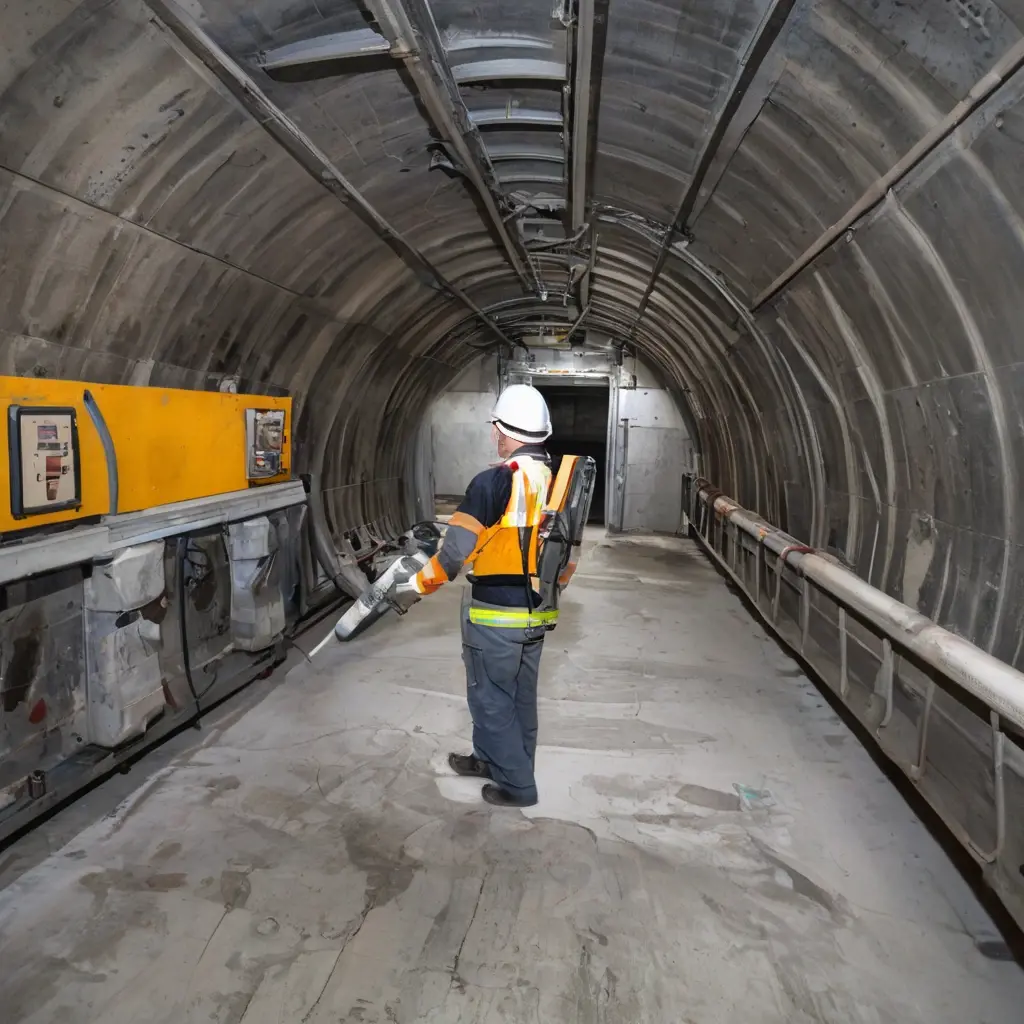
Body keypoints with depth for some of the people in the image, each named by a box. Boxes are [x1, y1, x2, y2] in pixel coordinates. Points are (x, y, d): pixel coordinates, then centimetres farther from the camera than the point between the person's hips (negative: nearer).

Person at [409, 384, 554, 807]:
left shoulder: (493, 483, -20)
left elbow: (456, 549, -19)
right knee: (520, 696, 20)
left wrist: (422, 582, -3)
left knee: (492, 698, 10)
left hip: (496, 616, -7)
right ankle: (492, 759, 40)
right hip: (538, 613, 7)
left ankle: (517, 784, 19)